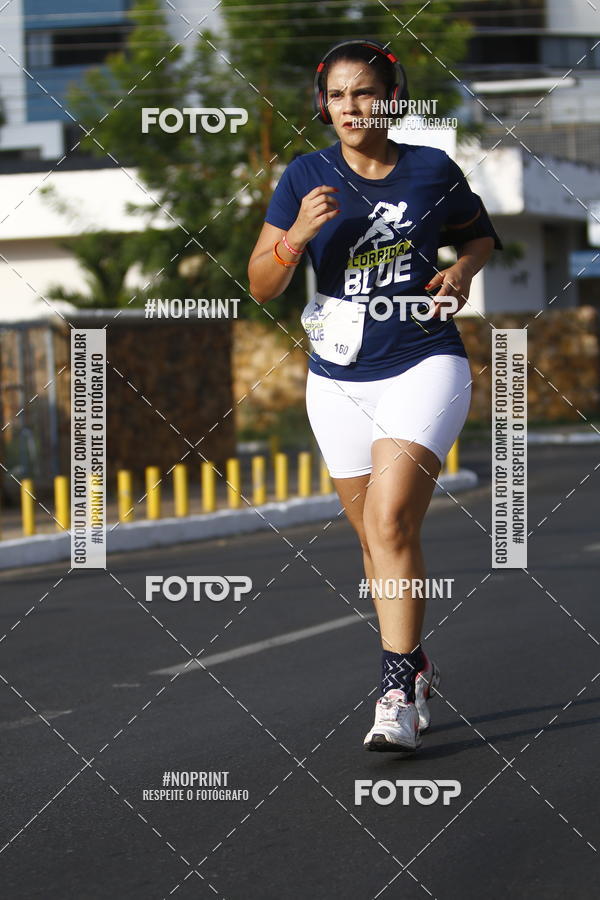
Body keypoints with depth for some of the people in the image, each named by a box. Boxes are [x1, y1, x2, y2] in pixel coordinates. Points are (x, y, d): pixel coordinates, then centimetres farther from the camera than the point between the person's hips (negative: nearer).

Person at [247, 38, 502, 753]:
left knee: (390, 521, -20)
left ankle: (397, 695, -17)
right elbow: (261, 286, -2)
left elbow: (479, 233, 17)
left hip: (424, 366, -3)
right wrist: (298, 235, -21)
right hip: (338, 382, 3)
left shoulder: (431, 170, -2)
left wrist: (463, 270, -4)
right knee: (375, 537, 11)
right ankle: (416, 668, 31)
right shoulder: (305, 177, 0)